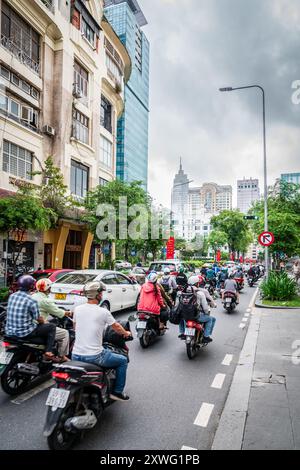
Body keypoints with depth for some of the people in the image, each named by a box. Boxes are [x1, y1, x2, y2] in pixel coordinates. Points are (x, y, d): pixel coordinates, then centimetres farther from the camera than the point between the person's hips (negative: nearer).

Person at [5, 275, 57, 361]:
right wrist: (43, 321, 13)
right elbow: (39, 319, -9)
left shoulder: (12, 296, 1)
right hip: (24, 333, -8)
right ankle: (48, 352, 4)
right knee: (51, 327, 8)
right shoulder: (31, 301, -19)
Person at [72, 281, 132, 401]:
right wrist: (126, 333, 26)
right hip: (94, 356, -5)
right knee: (123, 361, 16)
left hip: (76, 355, 5)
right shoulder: (103, 312, -12)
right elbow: (117, 327, 5)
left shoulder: (77, 309, 1)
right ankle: (117, 392, 21)